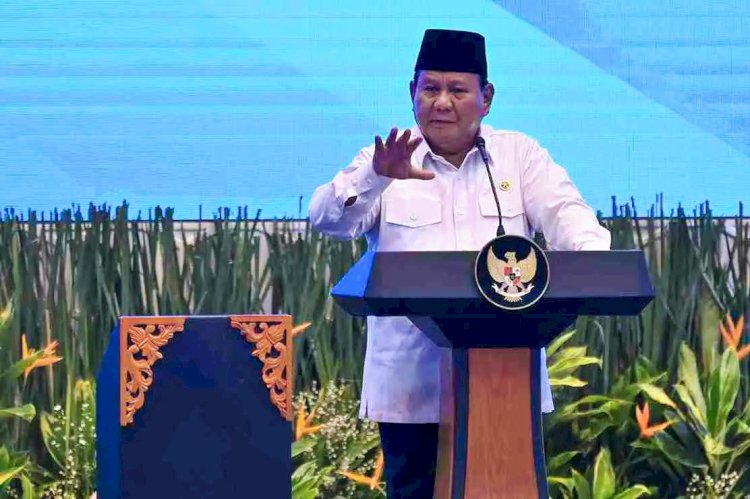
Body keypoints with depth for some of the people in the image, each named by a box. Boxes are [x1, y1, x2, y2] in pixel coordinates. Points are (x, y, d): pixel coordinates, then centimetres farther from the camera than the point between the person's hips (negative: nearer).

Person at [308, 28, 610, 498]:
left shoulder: (520, 155, 11)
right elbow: (328, 217, -9)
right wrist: (376, 177, -30)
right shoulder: (385, 162, 6)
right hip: (412, 384, -1)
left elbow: (565, 214, -1)